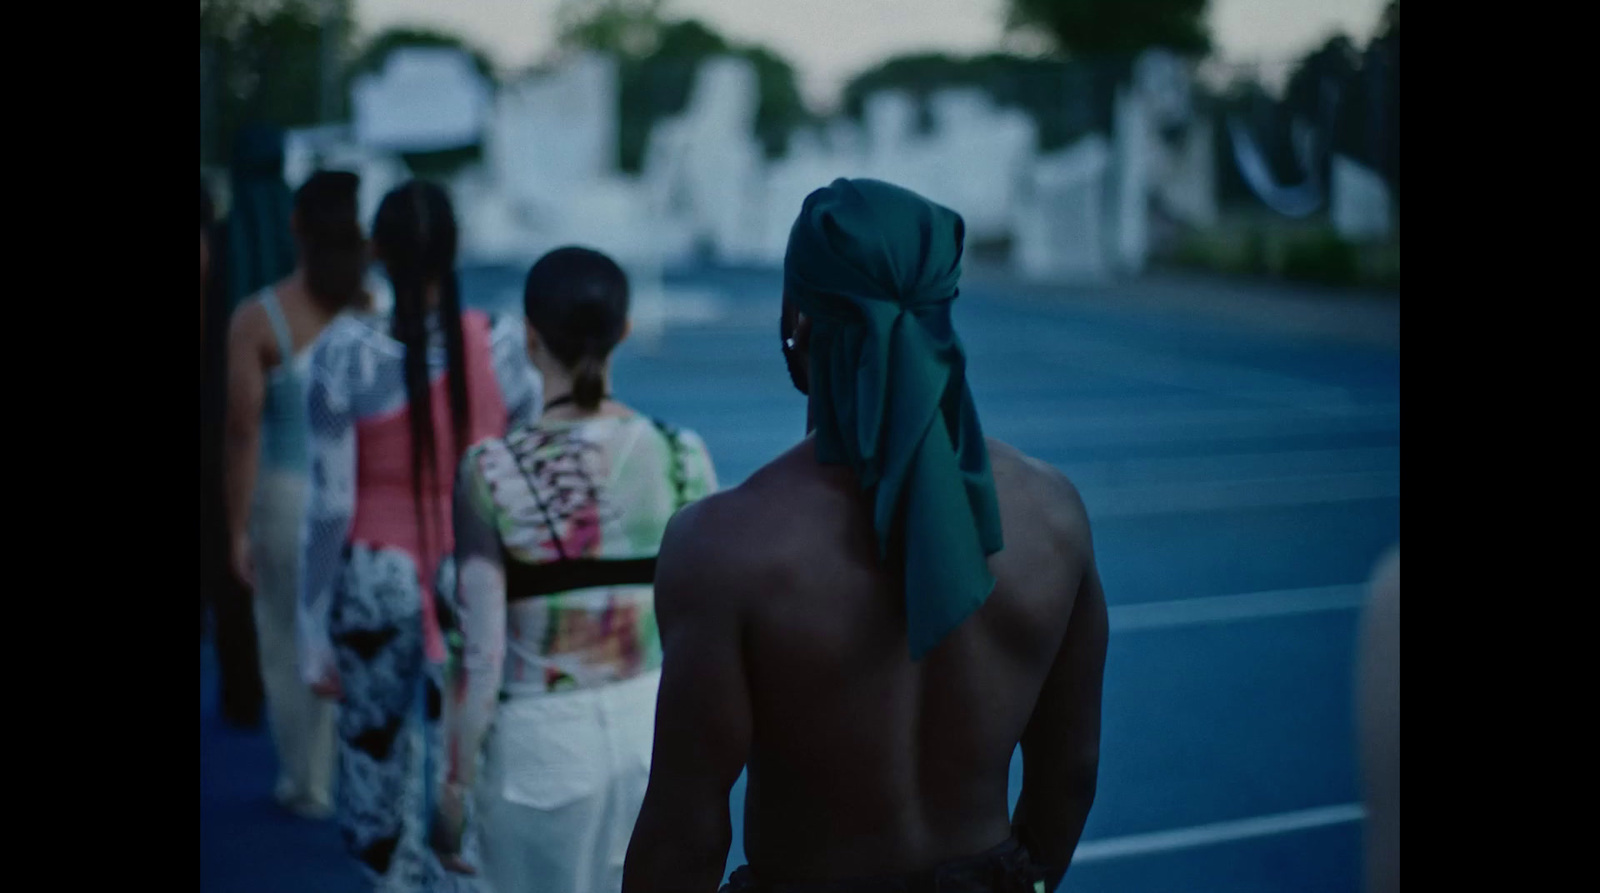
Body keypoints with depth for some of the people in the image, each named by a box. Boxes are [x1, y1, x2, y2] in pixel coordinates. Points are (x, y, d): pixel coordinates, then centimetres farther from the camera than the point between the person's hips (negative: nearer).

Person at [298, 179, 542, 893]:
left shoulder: (346, 349, -11)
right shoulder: (501, 344, -6)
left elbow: (330, 505, -9)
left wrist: (314, 633, 0)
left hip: (378, 585, -1)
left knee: (378, 818, 14)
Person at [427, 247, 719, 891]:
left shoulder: (491, 473, -14)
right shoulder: (681, 457, -7)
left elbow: (480, 656, -14)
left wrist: (453, 790, -2)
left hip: (540, 743, -2)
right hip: (658, 729, 2)